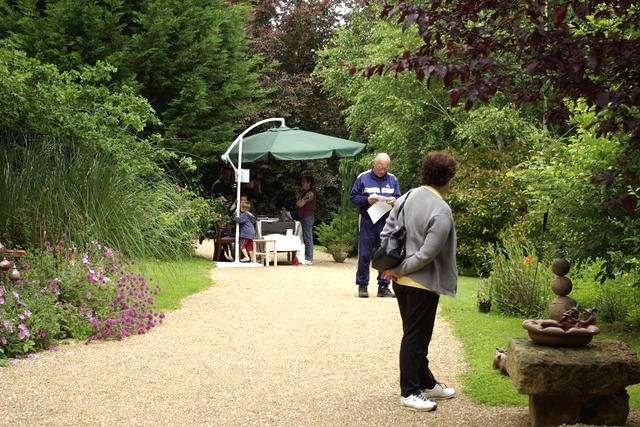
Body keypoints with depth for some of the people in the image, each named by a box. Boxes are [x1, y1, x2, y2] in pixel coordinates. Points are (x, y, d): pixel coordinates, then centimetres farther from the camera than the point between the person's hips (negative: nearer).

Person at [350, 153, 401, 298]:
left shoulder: (392, 179, 9)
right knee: (364, 255, 0)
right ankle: (362, 285, 9)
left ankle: (383, 286, 13)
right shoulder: (363, 178, 1)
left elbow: (399, 199, 11)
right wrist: (367, 200, -16)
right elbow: (353, 197, 1)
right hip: (367, 221, -2)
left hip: (386, 222, 3)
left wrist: (394, 201, -12)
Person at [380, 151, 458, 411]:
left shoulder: (407, 197, 5)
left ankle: (426, 383, 31)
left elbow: (386, 234, 7)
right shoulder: (441, 210, -19)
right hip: (423, 283, -8)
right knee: (416, 338, 2)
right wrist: (399, 269, -13)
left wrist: (389, 266, 4)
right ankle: (409, 393, 10)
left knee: (414, 334, 18)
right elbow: (427, 254, -23)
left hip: (401, 281, 8)